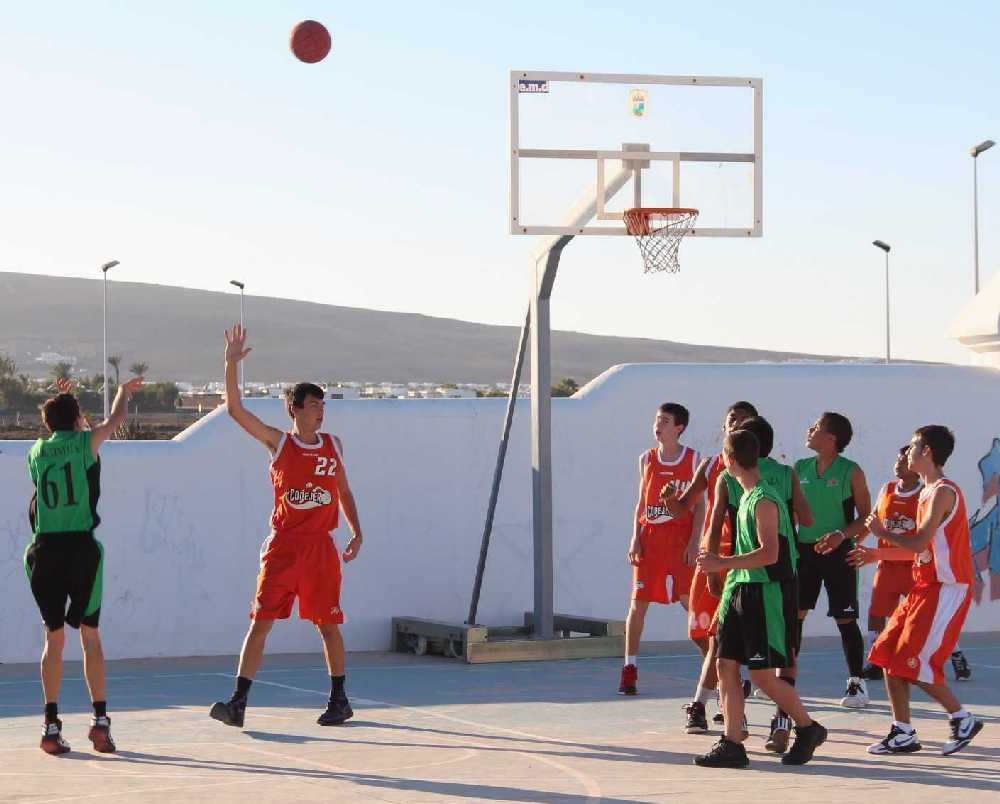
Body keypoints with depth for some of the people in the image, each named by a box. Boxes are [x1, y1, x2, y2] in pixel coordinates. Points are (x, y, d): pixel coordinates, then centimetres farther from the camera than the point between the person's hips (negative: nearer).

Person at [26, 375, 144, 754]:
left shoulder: (37, 450, 10)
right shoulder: (85, 443, 1)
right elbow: (116, 418, 20)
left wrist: (60, 401, 50)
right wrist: (124, 390, 40)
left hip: (44, 549, 3)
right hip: (81, 547, -3)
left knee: (54, 637, 7)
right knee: (90, 635, 3)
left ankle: (51, 723, 1)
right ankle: (100, 720, -1)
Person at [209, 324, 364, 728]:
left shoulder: (334, 446, 8)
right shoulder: (278, 443, 0)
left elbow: (344, 492, 18)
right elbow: (235, 410, -9)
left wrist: (356, 532, 10)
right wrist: (231, 365, -17)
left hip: (321, 546, 2)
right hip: (283, 546, -2)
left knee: (329, 625, 7)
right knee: (260, 622, -6)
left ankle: (339, 699, 21)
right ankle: (238, 702, -7)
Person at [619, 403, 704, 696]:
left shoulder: (693, 459, 1)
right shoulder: (647, 458, 9)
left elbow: (699, 505, 0)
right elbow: (641, 503, 12)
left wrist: (693, 542, -10)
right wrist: (635, 538, 0)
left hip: (680, 538, -3)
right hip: (649, 537, 3)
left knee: (690, 602, -4)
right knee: (638, 603, 1)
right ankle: (629, 669, 6)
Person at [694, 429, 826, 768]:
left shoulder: (764, 500, -16)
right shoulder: (748, 496, 13)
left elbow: (770, 553, -24)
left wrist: (723, 563, -22)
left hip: (767, 593, -9)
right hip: (740, 590, 9)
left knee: (762, 674, -5)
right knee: (726, 665, 4)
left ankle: (808, 728, 13)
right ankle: (732, 745, 5)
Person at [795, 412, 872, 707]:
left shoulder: (851, 472, -7)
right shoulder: (799, 468, 6)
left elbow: (865, 518, -6)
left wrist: (842, 535, -21)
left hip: (837, 552, -4)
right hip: (805, 550, 4)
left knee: (845, 619, 0)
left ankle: (856, 683, 9)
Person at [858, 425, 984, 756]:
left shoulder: (943, 492, -15)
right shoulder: (929, 492, 17)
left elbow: (919, 544, -22)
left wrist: (882, 532, -7)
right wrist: (876, 555, 21)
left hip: (945, 589, -10)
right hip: (925, 586, 10)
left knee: (916, 664, -10)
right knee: (888, 655, 6)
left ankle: (963, 719, 4)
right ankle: (903, 733, 10)